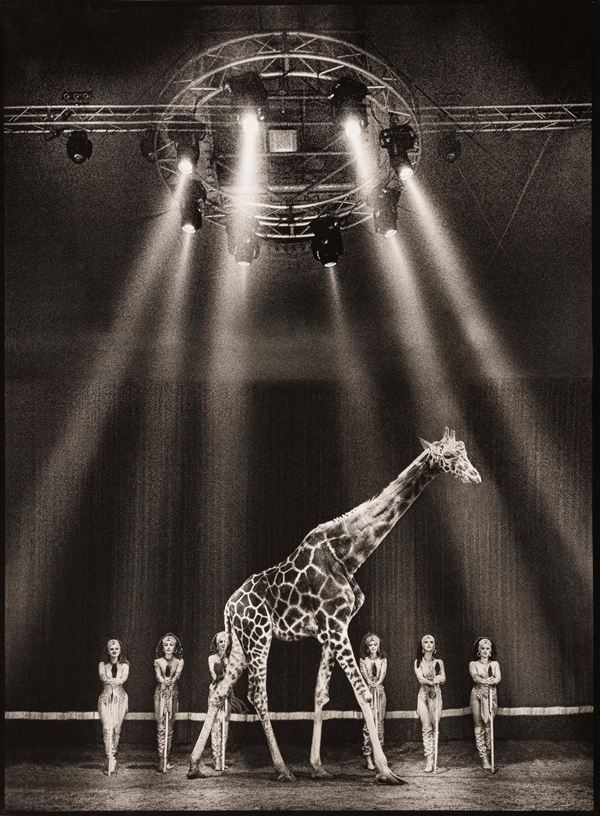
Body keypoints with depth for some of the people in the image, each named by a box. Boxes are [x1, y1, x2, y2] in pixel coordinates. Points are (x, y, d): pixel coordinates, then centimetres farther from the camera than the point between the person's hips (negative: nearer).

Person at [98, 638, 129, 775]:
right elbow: (102, 676, -11)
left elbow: (124, 677, -10)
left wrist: (115, 681, -32)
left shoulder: (124, 665, 10)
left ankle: (112, 757, 10)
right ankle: (110, 759, -18)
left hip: (120, 698, 1)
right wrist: (108, 680, -34)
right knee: (107, 728, -15)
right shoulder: (103, 664, 9)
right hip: (106, 698, -1)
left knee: (116, 729, -3)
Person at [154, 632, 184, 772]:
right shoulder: (158, 661, 4)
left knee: (170, 726, 2)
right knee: (161, 726, -8)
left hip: (173, 693, 1)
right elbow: (158, 675, -11)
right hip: (160, 693, -1)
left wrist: (171, 680, -34)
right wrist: (164, 681, -33)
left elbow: (177, 674, -12)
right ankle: (162, 759, -10)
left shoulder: (179, 661, 5)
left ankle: (167, 756, 11)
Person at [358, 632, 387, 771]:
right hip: (368, 691, -2)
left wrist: (378, 682, -24)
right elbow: (364, 673, -7)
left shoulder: (383, 660, 13)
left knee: (379, 723, 0)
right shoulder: (363, 660, 8)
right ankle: (368, 757, -12)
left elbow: (383, 673, -3)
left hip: (380, 691, 2)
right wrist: (371, 683, -28)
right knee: (369, 723, -10)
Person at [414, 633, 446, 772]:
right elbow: (420, 678, -7)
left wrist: (432, 680, -20)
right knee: (426, 728, -7)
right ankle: (429, 760, -7)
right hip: (423, 695, -1)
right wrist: (433, 681, -21)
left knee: (435, 727, -2)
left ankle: (434, 759, 6)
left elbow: (443, 678, -2)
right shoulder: (418, 662, 6)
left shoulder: (439, 662, 9)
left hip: (436, 695, 1)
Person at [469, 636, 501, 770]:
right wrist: (485, 681, -34)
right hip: (477, 694, -2)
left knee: (489, 725, -2)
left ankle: (488, 753, 10)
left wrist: (493, 681, -29)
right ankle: (483, 757, -7)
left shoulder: (494, 664, 12)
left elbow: (498, 677, -5)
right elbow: (475, 677, -13)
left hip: (491, 694, 2)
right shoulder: (473, 664, 6)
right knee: (478, 725, -6)